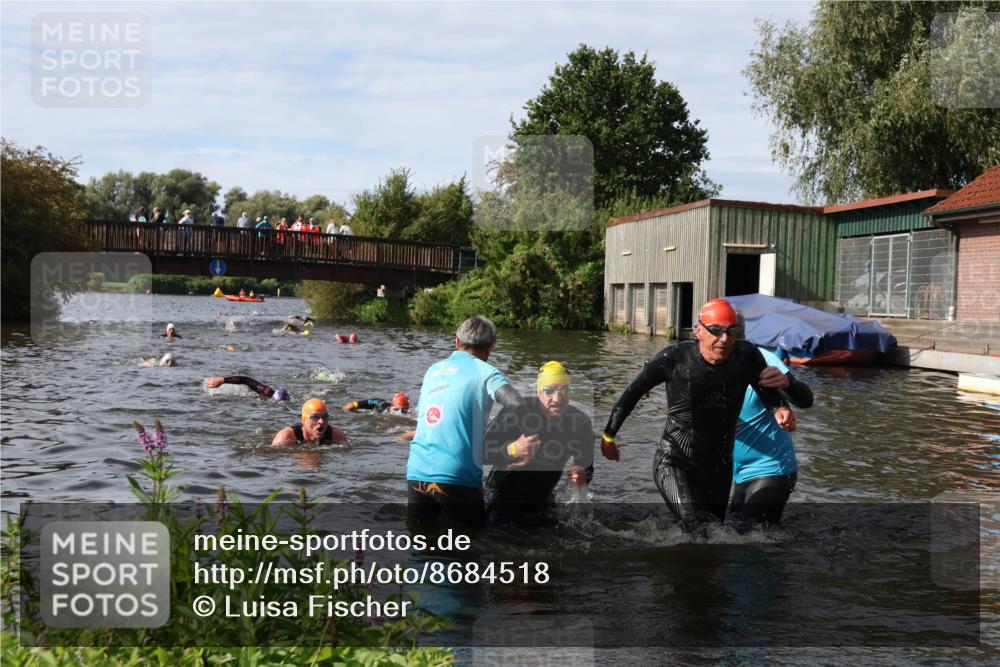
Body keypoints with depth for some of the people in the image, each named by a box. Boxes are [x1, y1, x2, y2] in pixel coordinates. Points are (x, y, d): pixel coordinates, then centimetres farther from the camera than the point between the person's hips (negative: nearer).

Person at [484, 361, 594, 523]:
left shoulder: (581, 421, -14)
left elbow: (587, 465, -5)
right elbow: (483, 452, -26)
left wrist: (583, 476, -29)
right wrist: (513, 449, -45)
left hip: (539, 502, 4)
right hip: (502, 496, -4)